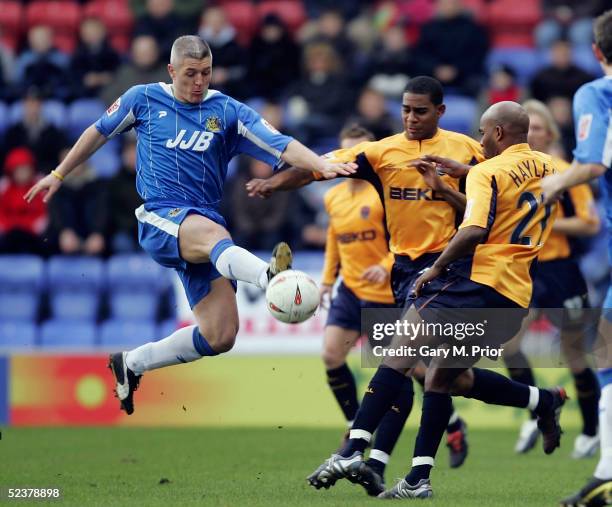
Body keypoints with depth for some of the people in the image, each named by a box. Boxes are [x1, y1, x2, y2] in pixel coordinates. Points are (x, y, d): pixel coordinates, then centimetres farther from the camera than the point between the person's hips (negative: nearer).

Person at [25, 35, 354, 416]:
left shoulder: (228, 112, 5)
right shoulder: (144, 99, 7)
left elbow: (281, 146, -6)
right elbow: (99, 132, 23)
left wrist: (323, 165, -23)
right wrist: (59, 174, 27)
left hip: (205, 222, 3)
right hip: (160, 218, -3)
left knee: (220, 336, -5)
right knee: (214, 233, -39)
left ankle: (132, 363, 18)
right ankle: (270, 276, -73)